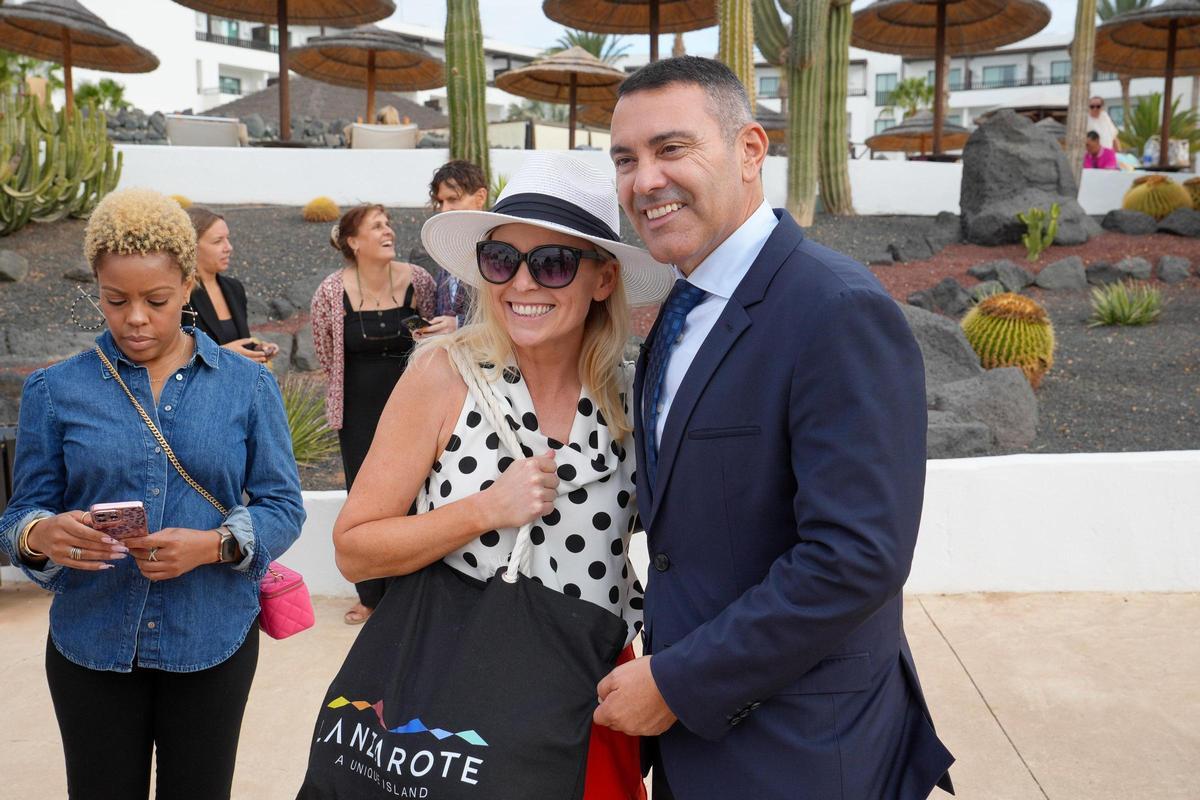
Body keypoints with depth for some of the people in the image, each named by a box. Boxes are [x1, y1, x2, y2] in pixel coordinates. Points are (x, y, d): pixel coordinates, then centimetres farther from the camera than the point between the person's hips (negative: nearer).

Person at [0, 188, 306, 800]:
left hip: (212, 641, 0)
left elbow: (283, 507, -4)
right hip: (92, 645, 0)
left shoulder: (247, 385, -2)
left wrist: (213, 545, -22)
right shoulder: (56, 391, -1)